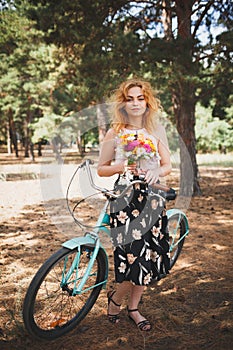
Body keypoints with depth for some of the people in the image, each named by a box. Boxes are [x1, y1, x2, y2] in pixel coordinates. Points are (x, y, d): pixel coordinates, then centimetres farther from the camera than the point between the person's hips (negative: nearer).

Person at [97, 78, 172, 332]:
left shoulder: (157, 131, 8)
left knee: (149, 255, 6)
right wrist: (119, 167, -17)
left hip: (152, 196, 4)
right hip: (125, 197, -3)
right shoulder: (115, 132, 0)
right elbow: (101, 169, 3)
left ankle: (133, 308, 27)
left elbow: (168, 165, 8)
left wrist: (157, 171, -13)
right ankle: (115, 298, 21)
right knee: (136, 256, -10)